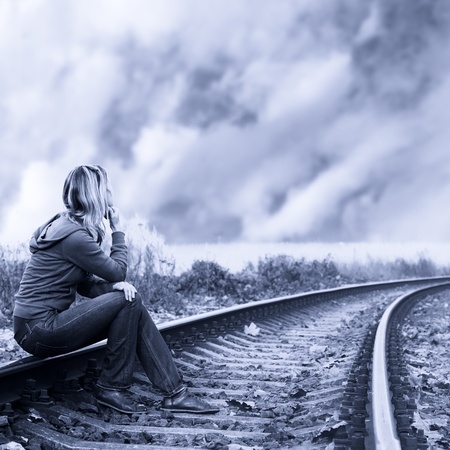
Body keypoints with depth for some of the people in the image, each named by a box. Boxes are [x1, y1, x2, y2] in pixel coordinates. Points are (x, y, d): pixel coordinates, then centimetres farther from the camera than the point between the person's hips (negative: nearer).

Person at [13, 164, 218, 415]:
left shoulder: (68, 226, 11)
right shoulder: (75, 236, -21)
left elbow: (84, 283, 12)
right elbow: (118, 271, -10)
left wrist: (113, 286, -7)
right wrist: (118, 231, 1)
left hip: (49, 322, 10)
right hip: (38, 332, -10)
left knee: (132, 303, -1)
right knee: (128, 301, -16)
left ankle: (174, 392, -3)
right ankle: (112, 389, -5)